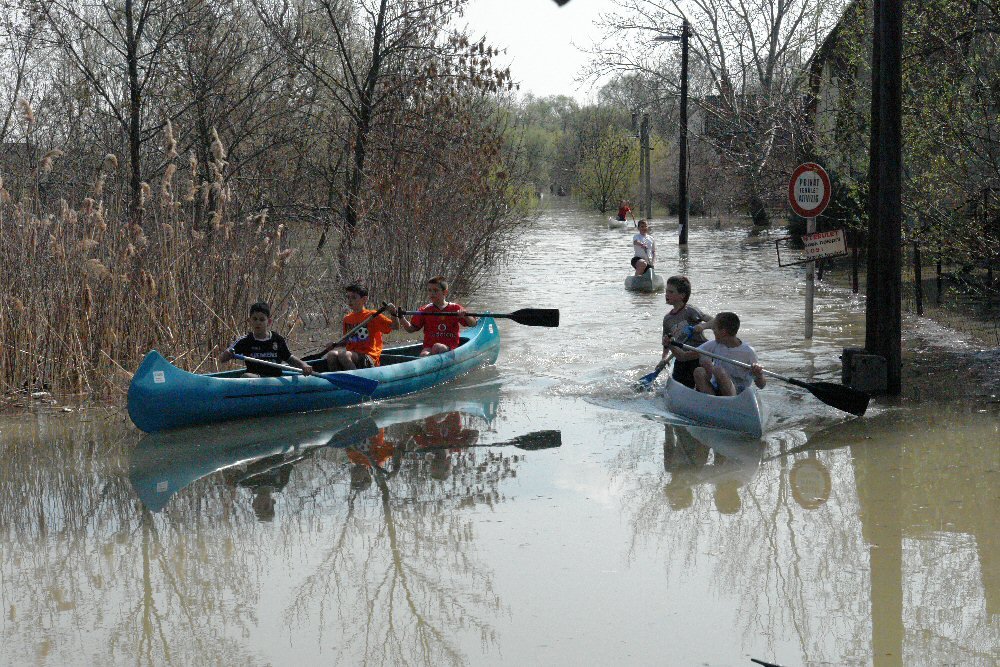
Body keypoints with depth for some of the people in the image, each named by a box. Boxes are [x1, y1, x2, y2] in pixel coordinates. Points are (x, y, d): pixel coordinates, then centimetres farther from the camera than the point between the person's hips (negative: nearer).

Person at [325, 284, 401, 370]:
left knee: (344, 355, -34)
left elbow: (395, 327, -2)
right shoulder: (347, 318, 17)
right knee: (331, 355, -25)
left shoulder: (373, 316, 0)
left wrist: (394, 313, -20)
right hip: (351, 354, 5)